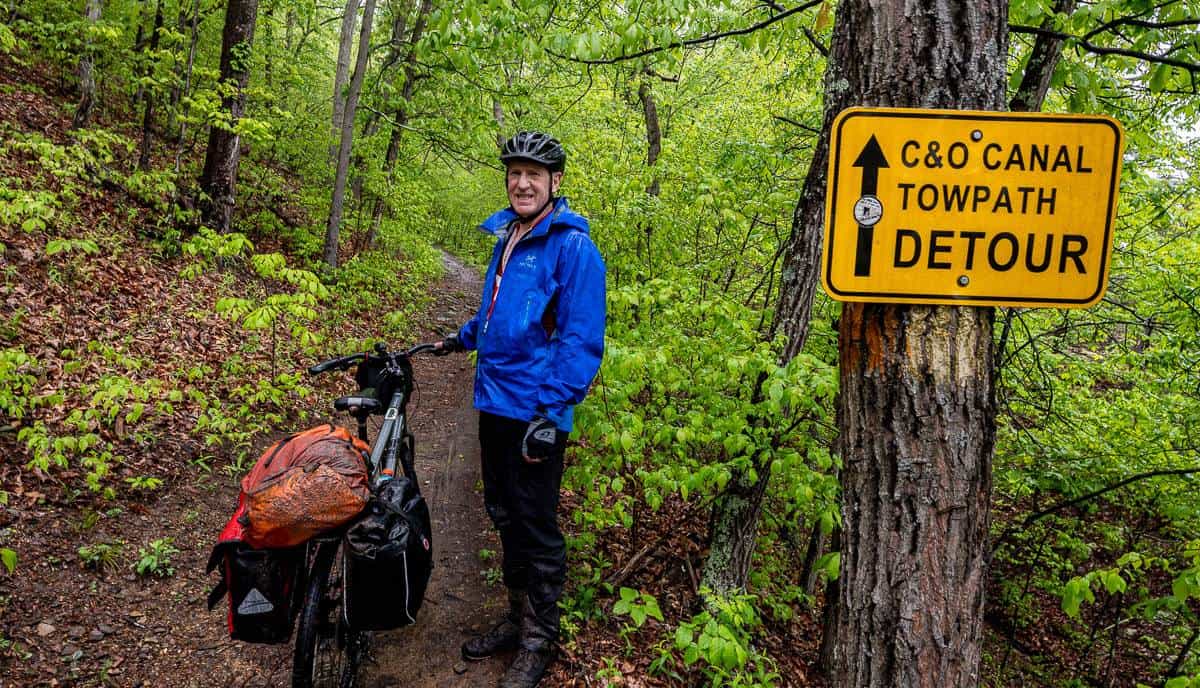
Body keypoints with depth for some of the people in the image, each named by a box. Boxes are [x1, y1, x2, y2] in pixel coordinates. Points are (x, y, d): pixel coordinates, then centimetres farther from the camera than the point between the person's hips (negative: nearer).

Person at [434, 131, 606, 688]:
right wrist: (463, 338, 34)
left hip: (535, 412, -8)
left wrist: (551, 414, -22)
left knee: (536, 531, 4)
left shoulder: (572, 246, -14)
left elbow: (583, 340, -18)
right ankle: (519, 617, 36)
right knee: (505, 517, 18)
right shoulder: (507, 236, 11)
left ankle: (538, 642, 22)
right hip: (494, 404, 8)